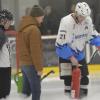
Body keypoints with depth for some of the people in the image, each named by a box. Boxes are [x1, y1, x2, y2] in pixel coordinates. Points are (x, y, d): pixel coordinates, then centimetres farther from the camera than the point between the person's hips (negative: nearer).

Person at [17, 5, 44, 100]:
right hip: (31, 64, -9)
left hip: (23, 63, 9)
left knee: (27, 87, 16)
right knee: (36, 90, -2)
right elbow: (35, 51, -20)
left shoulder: (22, 27, 10)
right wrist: (39, 68, -15)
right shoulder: (34, 29, -19)